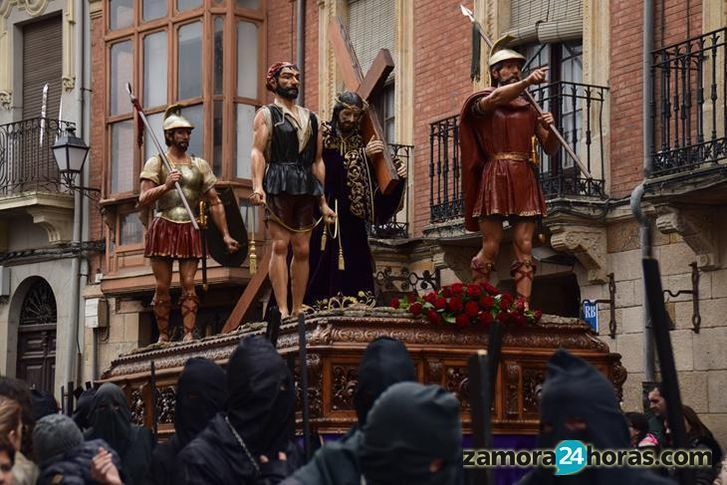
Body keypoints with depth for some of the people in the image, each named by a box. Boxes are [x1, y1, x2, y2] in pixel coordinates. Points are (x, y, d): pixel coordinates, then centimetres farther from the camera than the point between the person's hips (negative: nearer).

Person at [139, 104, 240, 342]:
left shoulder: (200, 166, 14)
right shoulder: (156, 163, 5)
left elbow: (215, 203, 16)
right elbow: (143, 200, -5)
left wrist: (225, 234, 10)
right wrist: (166, 186, -21)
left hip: (190, 230, 2)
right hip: (162, 228, -2)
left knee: (189, 284, -6)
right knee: (162, 286, -1)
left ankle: (189, 334, -10)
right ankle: (163, 335, 4)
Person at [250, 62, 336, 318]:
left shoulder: (311, 118, 21)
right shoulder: (266, 114, 7)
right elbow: (257, 152, -6)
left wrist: (323, 202, 15)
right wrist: (258, 186, -22)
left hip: (306, 188, 5)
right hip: (279, 185, -5)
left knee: (302, 249, 1)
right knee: (280, 245, -11)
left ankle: (298, 311, 4)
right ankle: (283, 310, -16)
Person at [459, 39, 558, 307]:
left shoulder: (529, 108, 18)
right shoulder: (482, 102, 7)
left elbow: (550, 148, 16)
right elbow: (495, 99, -20)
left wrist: (550, 128, -5)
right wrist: (527, 82, -34)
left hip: (525, 181, 4)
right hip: (495, 177, -4)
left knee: (524, 246, -5)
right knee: (491, 247, -6)